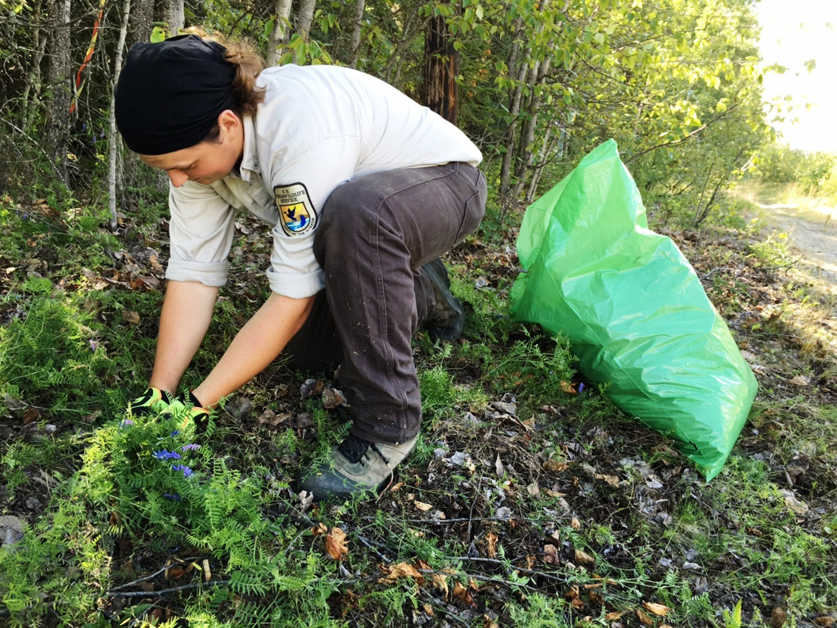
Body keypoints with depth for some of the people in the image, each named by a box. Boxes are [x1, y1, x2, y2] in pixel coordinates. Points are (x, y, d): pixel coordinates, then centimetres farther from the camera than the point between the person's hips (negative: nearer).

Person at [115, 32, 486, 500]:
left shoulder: (300, 132, -37)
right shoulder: (202, 141, -14)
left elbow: (293, 295, -35)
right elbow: (193, 273, -14)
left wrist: (198, 405, -30)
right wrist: (159, 396, -19)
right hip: (359, 223, 8)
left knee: (354, 214, -40)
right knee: (308, 349, -1)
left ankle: (386, 425, -25)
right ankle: (418, 294, 24)